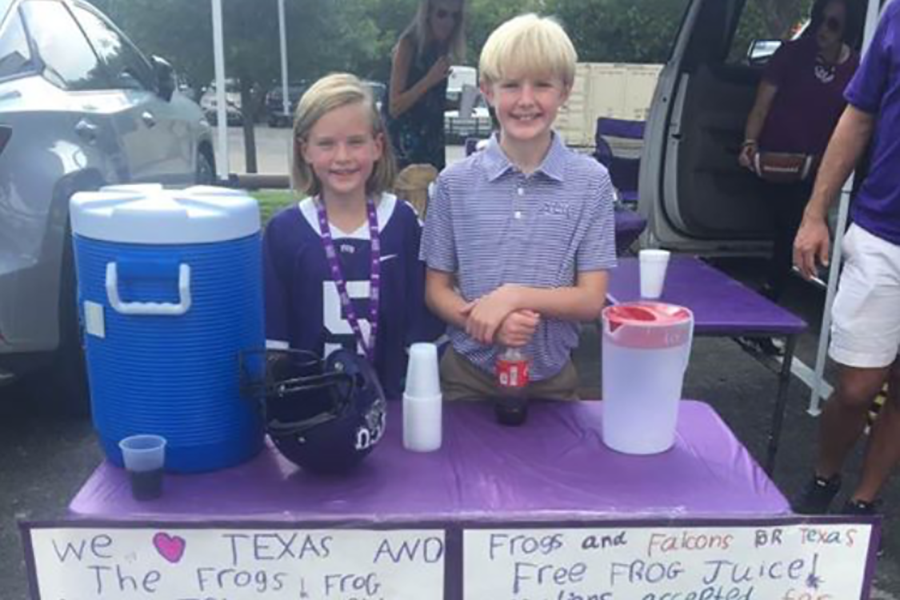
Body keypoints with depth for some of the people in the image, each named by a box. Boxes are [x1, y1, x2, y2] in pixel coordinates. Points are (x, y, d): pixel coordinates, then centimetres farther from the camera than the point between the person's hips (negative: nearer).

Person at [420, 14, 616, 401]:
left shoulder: (591, 183, -7)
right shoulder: (455, 183, -5)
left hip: (552, 378, 0)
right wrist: (483, 321, -21)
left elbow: (591, 301, -8)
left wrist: (515, 296, -22)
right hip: (467, 374, 0)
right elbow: (436, 290, -2)